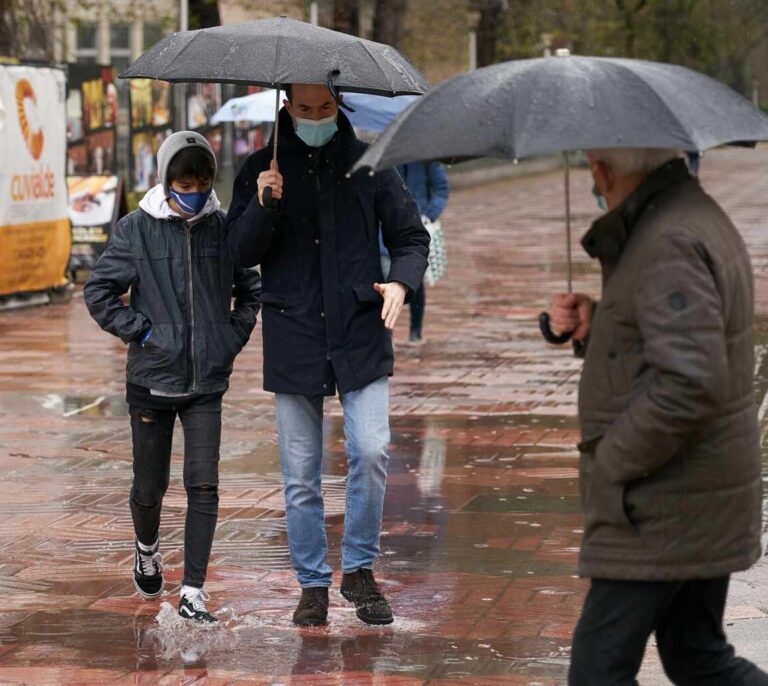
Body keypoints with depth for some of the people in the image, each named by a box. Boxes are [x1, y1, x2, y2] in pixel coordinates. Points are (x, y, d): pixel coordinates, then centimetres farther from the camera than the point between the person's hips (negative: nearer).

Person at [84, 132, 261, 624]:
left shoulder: (225, 228, 1)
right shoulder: (137, 229, -5)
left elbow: (251, 289, 15)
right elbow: (100, 292, -1)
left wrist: (234, 336, 3)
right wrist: (139, 332, -7)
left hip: (207, 383, 1)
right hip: (152, 380, -1)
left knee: (204, 485, -7)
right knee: (150, 486, 11)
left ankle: (193, 593, -4)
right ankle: (147, 549, 42)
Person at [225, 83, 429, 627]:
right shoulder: (263, 168, 6)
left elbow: (411, 236, 10)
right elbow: (241, 253, 0)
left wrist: (401, 282, -11)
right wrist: (264, 206, -19)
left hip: (360, 335, -1)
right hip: (294, 338, 1)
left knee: (371, 450, -14)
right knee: (301, 474, 4)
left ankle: (360, 568, 4)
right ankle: (313, 583, 17)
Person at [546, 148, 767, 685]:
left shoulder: (669, 246, -22)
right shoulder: (705, 219, 11)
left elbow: (690, 383, -31)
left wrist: (612, 463, -19)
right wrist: (593, 329, 2)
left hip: (665, 510, -10)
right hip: (709, 498, 10)